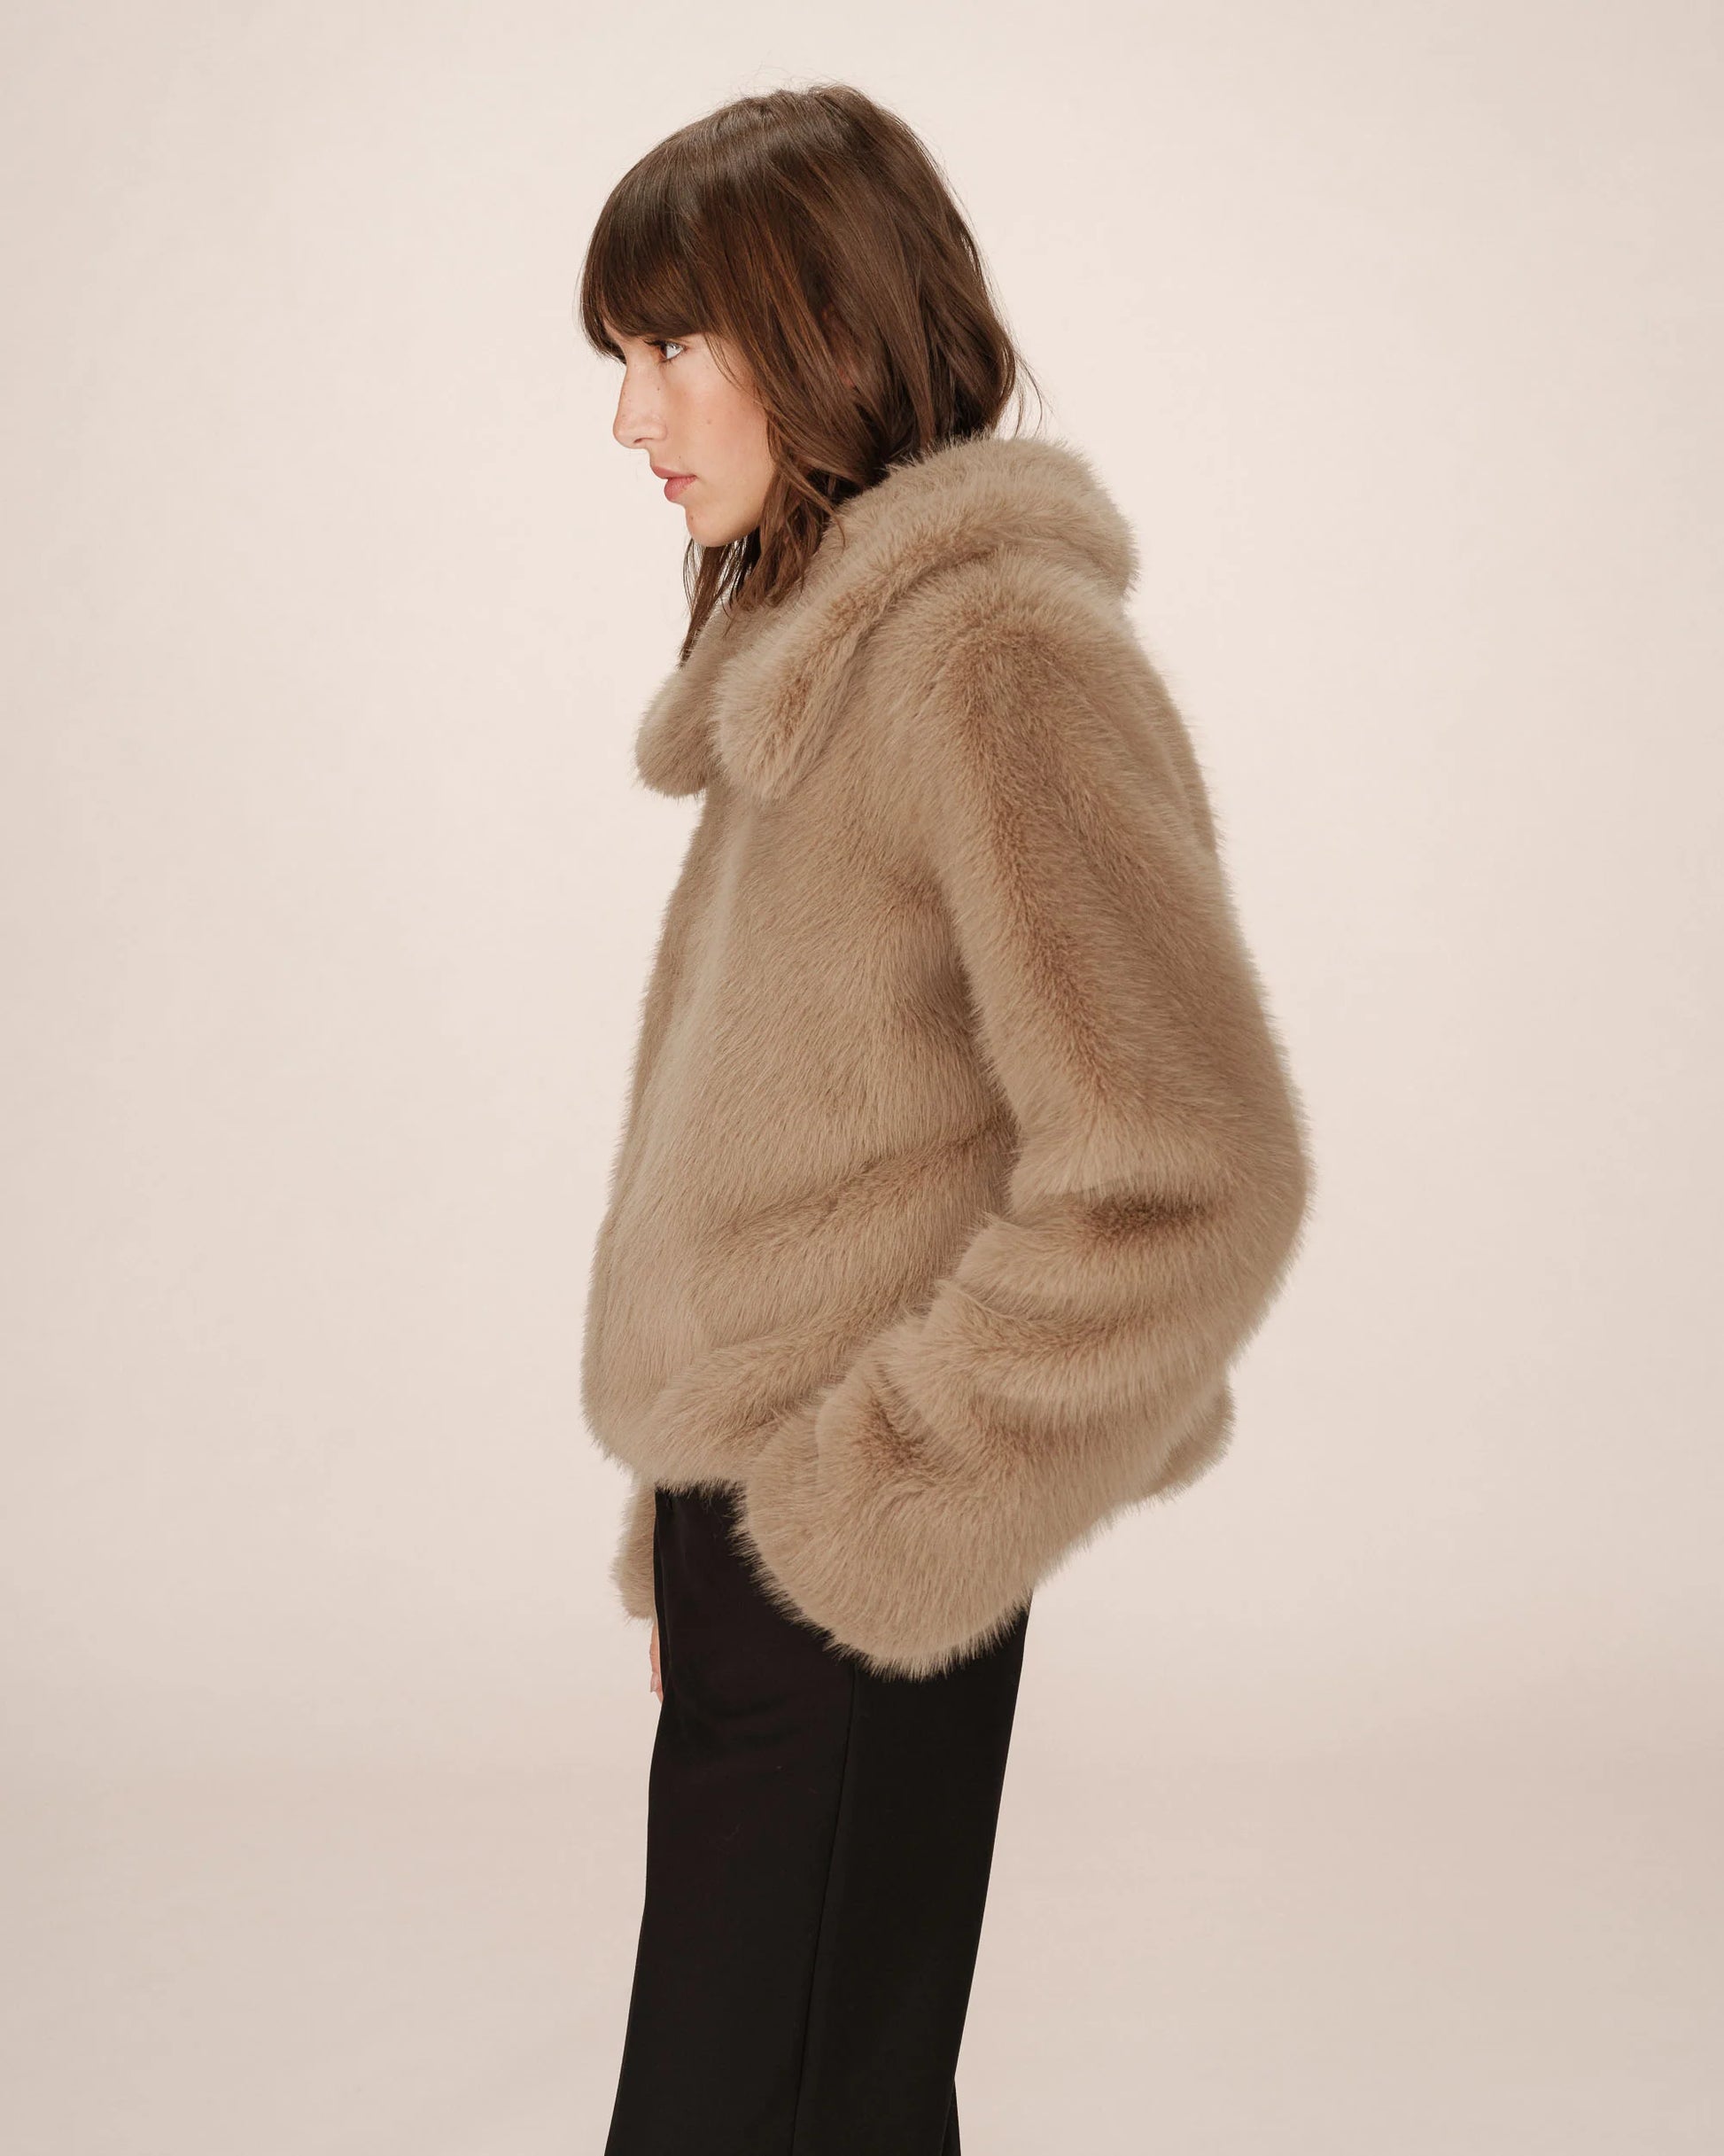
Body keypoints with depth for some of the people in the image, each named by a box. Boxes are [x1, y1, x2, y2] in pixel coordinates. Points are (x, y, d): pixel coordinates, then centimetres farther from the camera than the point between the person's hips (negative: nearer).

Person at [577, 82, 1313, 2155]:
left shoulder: (1002, 655, -17)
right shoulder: (816, 643, 11)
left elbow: (1187, 1178, -23)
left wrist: (878, 1514, -15)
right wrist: (685, 1516, 18)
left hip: (842, 1588, -9)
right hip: (744, 1523, 9)